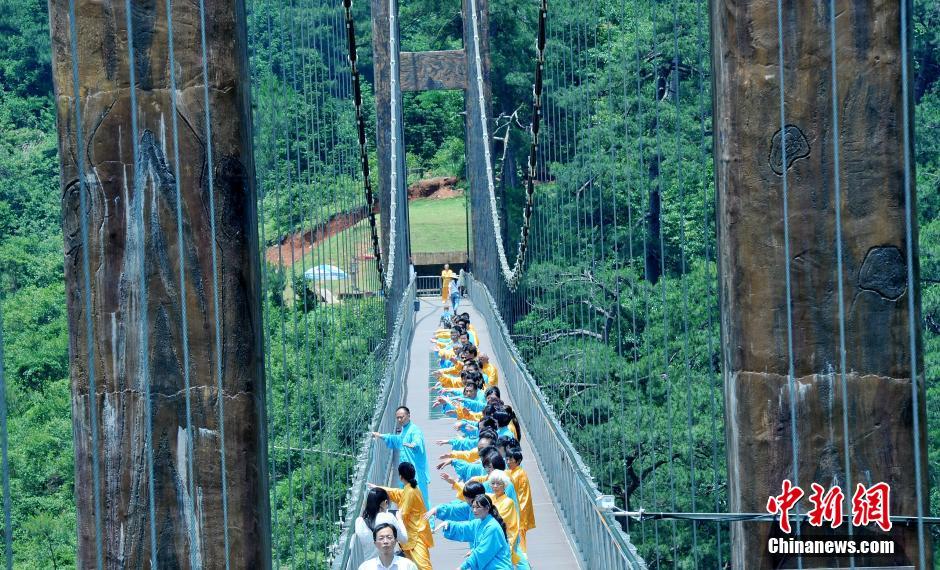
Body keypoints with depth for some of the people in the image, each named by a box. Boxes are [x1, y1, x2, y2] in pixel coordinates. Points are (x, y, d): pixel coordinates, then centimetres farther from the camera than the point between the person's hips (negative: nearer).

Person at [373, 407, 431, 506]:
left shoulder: (414, 430, -14)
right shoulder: (403, 432, 18)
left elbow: (418, 441, -35)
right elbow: (397, 439, 40)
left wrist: (413, 444, -58)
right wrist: (381, 436, 45)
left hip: (416, 471, -10)